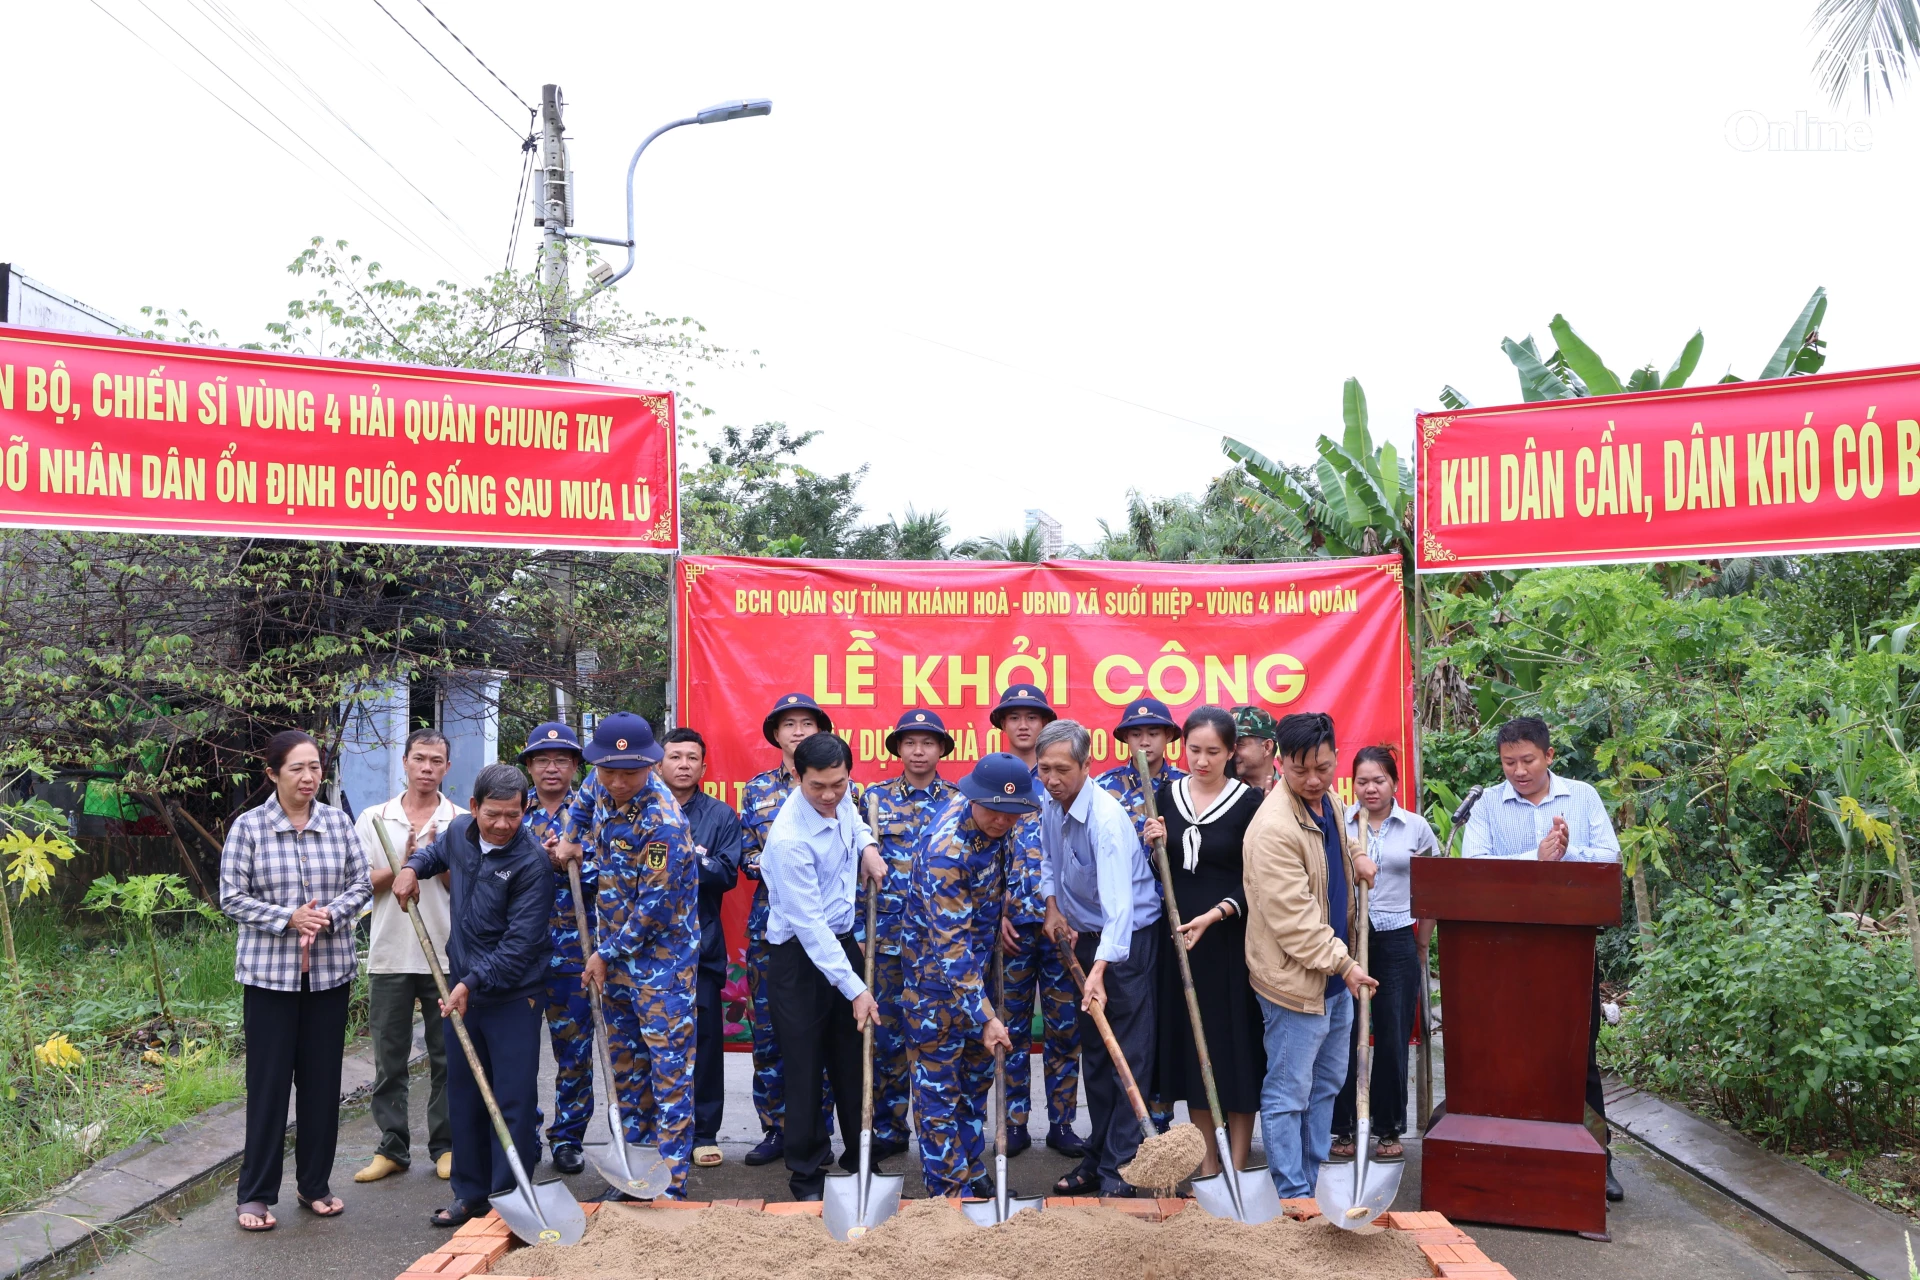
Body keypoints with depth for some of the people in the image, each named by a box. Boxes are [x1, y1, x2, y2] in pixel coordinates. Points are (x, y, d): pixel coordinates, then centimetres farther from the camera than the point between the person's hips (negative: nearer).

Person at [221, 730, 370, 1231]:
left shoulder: (339, 822, 2)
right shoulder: (248, 827, -5)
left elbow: (362, 884, 4)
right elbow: (232, 897, -5)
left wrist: (329, 915, -13)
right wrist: (288, 918, -17)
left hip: (330, 970, 3)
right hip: (269, 972, -3)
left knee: (322, 1080, 10)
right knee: (268, 1081, 3)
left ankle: (315, 1184, 25)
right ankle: (256, 1194, 16)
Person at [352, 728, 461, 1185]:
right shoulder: (374, 819, 5)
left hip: (446, 956, -1)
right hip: (389, 957, 1)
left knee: (447, 1058, 7)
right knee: (389, 1059, 8)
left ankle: (445, 1146, 17)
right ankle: (392, 1148, 19)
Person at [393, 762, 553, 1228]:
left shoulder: (531, 864, -19)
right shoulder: (459, 832, 1)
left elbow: (519, 944, -21)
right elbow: (437, 852, 29)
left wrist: (472, 983, -21)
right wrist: (413, 867, 9)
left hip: (513, 997, -6)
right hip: (462, 989, 7)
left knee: (514, 1102, 0)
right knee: (464, 1098, 15)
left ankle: (509, 1198, 11)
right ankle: (470, 1194, 27)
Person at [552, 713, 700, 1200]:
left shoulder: (664, 823, -27)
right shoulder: (604, 785, -2)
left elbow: (654, 908, -23)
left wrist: (606, 954, -12)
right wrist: (570, 836, 15)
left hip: (661, 954, -8)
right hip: (615, 949, 8)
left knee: (669, 1068, -3)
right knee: (625, 1063, 16)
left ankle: (670, 1181, 4)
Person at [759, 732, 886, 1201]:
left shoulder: (842, 795, -7)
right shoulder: (789, 839, -27)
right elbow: (809, 925, -25)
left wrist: (867, 844, 0)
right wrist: (855, 989, -23)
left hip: (843, 940, 7)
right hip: (799, 956, -7)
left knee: (853, 1057, 15)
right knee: (805, 1066, 2)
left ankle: (859, 1154, 30)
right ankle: (805, 1171, 19)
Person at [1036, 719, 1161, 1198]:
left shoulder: (1105, 818, -27)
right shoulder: (1049, 807, -2)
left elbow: (1118, 904, -36)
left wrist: (1100, 969, -45)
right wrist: (1052, 906, 4)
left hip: (1127, 939, -8)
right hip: (1084, 938, 8)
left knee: (1128, 1054, -4)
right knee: (1093, 1050, 15)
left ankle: (1119, 1167, 3)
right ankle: (1098, 1156, 26)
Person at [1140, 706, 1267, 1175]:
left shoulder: (1249, 801, -7)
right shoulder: (1167, 795, 5)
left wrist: (1213, 916, -18)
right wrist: (1153, 845, -7)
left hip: (1231, 939, -4)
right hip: (1178, 935, 4)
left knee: (1235, 1043, 2)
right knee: (1190, 1041, 9)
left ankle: (1238, 1159, 15)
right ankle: (1207, 1157, 22)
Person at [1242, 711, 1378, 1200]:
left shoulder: (1326, 802, 4)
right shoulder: (1274, 827, -25)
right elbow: (1293, 918, -24)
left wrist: (1354, 859, 8)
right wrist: (1344, 963, -18)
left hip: (1335, 975, 10)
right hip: (1295, 979, -10)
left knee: (1326, 1084, 20)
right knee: (1288, 1095, 2)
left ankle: (1313, 1184, 33)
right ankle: (1292, 1197, 15)